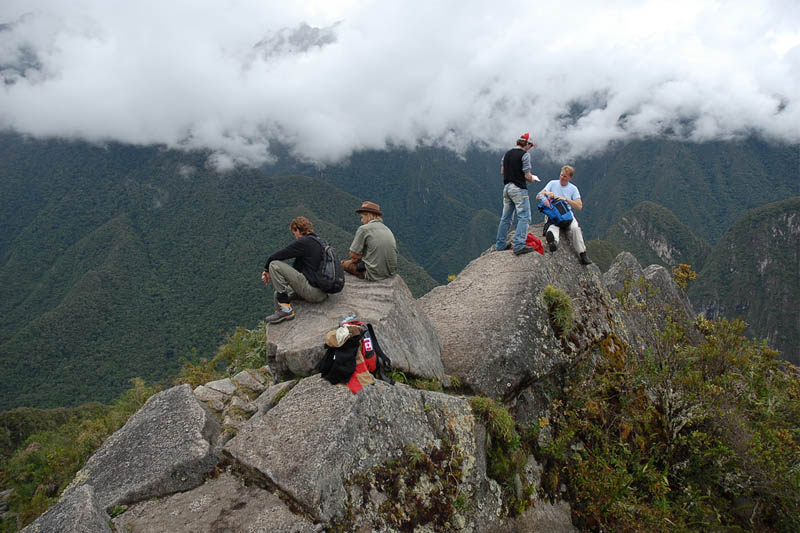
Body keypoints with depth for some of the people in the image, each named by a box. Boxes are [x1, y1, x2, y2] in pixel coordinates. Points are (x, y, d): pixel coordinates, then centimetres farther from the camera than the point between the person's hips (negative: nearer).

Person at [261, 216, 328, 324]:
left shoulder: (304, 242, -10)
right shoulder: (318, 242, 18)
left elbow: (275, 257, -8)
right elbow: (297, 267, 22)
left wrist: (267, 270, 10)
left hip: (312, 293, -10)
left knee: (274, 265, -11)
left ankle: (285, 309, -12)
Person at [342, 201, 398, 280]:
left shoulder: (363, 229, -9)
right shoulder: (388, 230, 12)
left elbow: (353, 255, -7)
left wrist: (361, 257, 13)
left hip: (374, 276, -7)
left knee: (344, 263, 12)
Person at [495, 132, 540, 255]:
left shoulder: (507, 153, 11)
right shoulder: (525, 154, -11)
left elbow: (502, 171, 16)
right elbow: (527, 176, -13)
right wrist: (533, 178, 7)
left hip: (507, 187, 8)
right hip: (519, 189, -7)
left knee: (506, 217, 14)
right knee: (524, 217, -6)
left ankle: (500, 245, 18)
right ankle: (518, 245, -17)